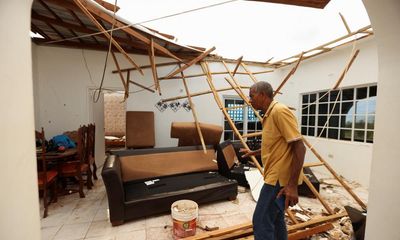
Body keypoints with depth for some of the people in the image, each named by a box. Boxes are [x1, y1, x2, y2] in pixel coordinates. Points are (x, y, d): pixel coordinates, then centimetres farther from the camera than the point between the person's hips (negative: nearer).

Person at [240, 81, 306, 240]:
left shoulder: (279, 111, -17)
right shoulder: (269, 115, 13)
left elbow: (299, 147, -22)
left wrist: (292, 184, -23)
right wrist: (253, 153, 22)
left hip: (279, 178, -10)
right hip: (276, 176, 10)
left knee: (261, 222, -1)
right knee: (275, 220, 21)